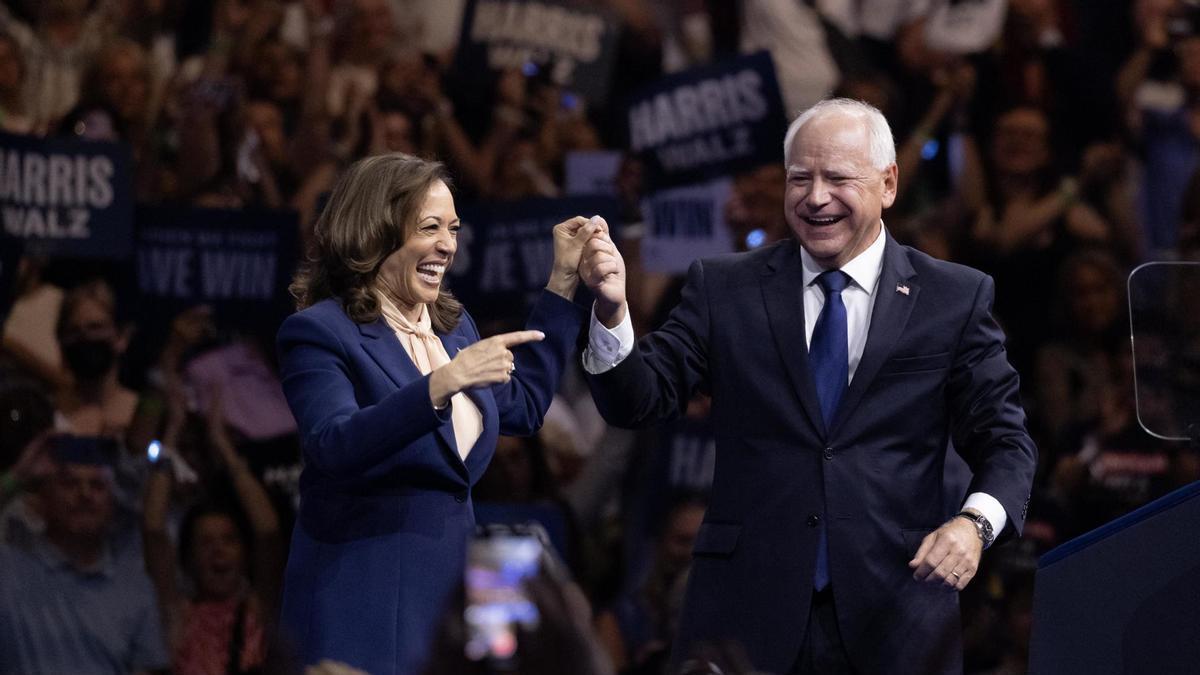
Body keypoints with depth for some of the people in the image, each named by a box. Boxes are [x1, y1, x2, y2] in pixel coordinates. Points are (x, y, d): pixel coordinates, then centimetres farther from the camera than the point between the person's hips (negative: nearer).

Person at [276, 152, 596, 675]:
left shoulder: (454, 326, 14)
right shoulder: (320, 333, -10)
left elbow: (522, 407, 25)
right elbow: (334, 446, -25)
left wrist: (565, 279, 23)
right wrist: (444, 384, -35)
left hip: (456, 592, 7)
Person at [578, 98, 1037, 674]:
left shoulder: (955, 299, 5)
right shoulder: (724, 289, 7)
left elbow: (1005, 442, 4)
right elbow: (638, 401, 1)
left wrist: (975, 522, -17)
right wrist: (611, 311, -18)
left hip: (893, 624, 0)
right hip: (746, 615, 0)